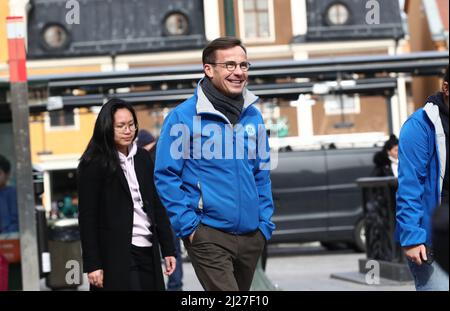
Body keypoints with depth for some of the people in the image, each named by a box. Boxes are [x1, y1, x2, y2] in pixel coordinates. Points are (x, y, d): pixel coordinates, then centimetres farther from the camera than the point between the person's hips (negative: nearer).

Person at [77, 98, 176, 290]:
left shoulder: (142, 158, 12)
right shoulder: (94, 165, -5)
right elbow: (87, 218, -7)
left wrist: (168, 249, 12)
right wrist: (92, 265, -12)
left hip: (148, 252, 6)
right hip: (116, 257, -6)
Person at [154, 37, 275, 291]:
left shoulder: (253, 116, 10)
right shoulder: (183, 117, -7)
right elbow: (165, 176, -7)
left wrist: (264, 222, 10)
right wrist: (187, 224, -12)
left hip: (251, 235, 6)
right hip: (208, 234, -6)